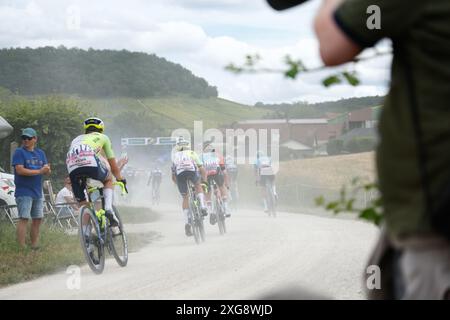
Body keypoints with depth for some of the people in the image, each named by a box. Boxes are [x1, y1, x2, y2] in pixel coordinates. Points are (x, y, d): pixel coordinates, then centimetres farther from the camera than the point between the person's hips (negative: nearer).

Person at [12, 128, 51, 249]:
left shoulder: (40, 153, 13)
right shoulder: (19, 152, -5)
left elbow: (47, 170, 9)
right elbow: (20, 170, -17)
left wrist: (47, 169, -16)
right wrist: (39, 171, -17)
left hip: (37, 192, 7)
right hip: (24, 192, -6)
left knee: (37, 219, 10)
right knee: (24, 219, -11)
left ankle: (34, 246, 19)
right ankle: (21, 248, -13)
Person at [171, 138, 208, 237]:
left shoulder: (175, 156, 36)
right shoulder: (192, 153, 32)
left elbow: (173, 177, 38)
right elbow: (202, 170, 28)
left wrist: (180, 184, 50)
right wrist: (205, 182, 39)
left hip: (179, 173, 1)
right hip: (192, 170, -1)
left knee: (185, 198, 12)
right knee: (198, 186, 29)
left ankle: (187, 223, 2)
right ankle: (203, 207, 9)